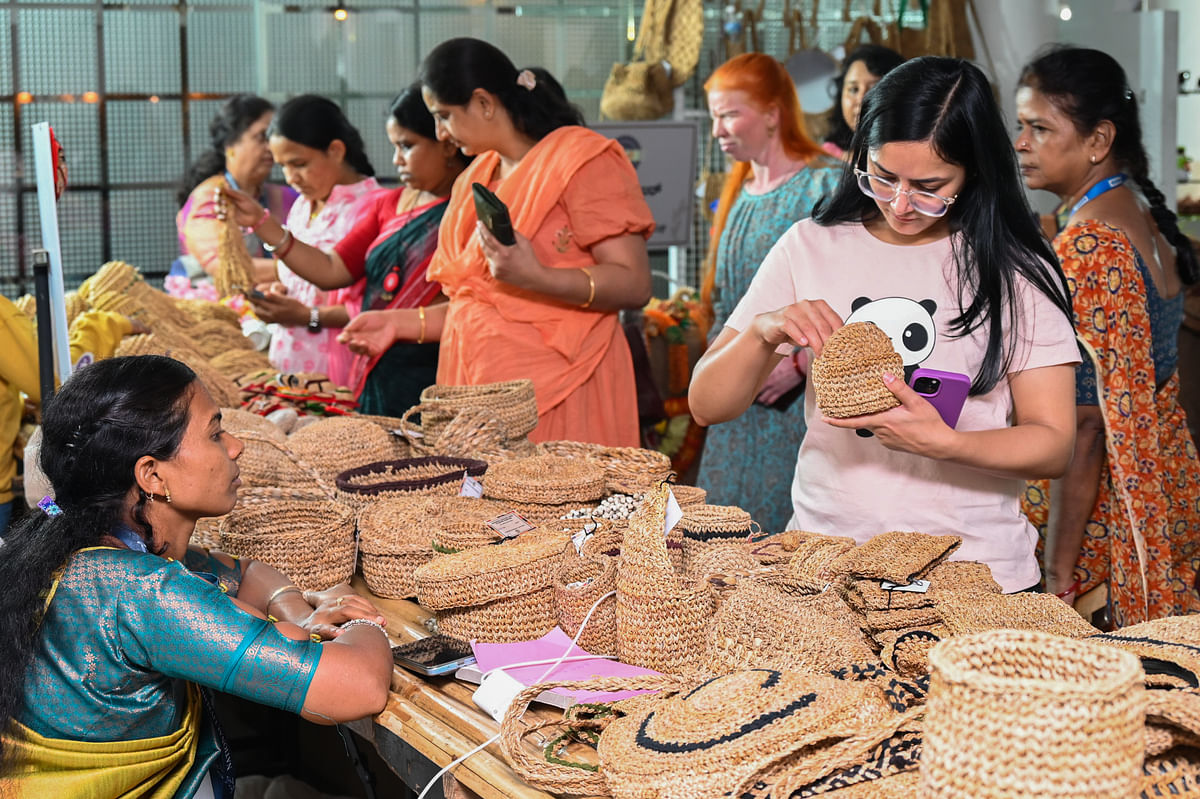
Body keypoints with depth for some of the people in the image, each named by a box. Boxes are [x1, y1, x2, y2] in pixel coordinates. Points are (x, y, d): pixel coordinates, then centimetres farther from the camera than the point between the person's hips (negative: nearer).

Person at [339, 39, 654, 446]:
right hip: (480, 391, 7)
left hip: (555, 395, -7)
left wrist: (535, 277, -28)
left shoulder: (582, 160, -7)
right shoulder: (475, 179, 16)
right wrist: (402, 324, 9)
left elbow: (634, 283, -15)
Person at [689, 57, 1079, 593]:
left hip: (974, 572, -1)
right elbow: (707, 405, 8)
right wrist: (762, 332, -12)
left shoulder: (1016, 273, 4)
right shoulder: (811, 247, 8)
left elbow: (1053, 446, 0)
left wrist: (942, 443, -18)